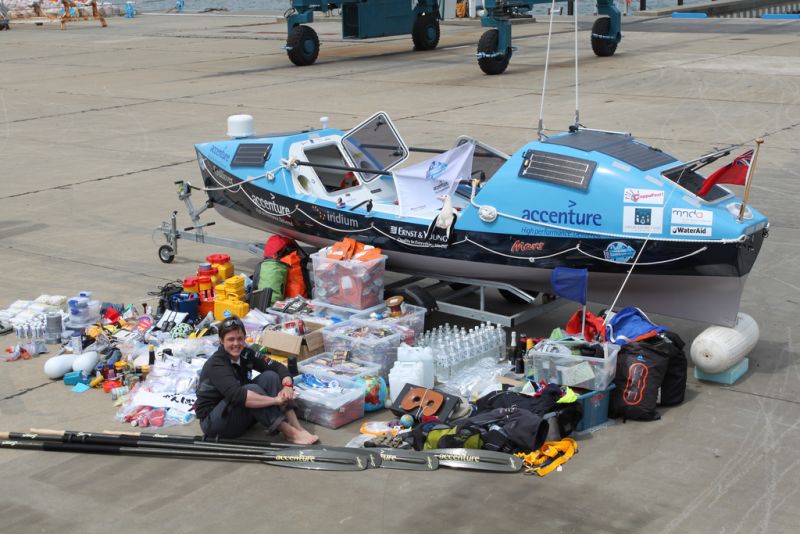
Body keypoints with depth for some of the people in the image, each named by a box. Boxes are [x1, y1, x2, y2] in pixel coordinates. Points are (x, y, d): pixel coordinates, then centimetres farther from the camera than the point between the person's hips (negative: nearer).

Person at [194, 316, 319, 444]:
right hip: (213, 422, -7)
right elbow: (236, 395, -38)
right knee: (252, 389, -30)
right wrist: (275, 400, -36)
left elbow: (277, 367, -1)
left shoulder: (245, 354, -2)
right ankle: (290, 433, -27)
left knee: (270, 376, -11)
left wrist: (287, 385, -24)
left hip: (241, 414, 7)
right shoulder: (216, 364, -23)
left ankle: (296, 427, -22)